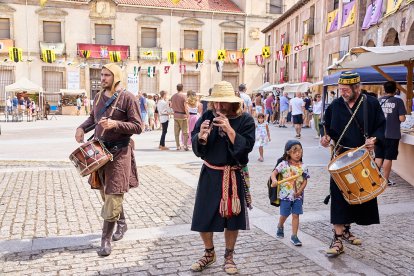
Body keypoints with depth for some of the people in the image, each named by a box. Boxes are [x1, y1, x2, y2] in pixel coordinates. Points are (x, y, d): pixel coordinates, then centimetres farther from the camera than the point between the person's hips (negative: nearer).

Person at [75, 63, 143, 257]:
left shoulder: (127, 97, -11)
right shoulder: (99, 97, 9)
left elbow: (138, 127, -13)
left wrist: (115, 124, -26)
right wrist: (82, 127, 4)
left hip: (119, 152, -7)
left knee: (112, 195, -5)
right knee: (105, 192, 17)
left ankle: (106, 239, 6)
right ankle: (121, 223, 38)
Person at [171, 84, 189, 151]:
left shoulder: (173, 96, 6)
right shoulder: (183, 96, -11)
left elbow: (171, 106, 10)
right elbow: (185, 107, -13)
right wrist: (188, 115, -7)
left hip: (176, 115, 5)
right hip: (183, 115, -5)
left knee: (176, 132, 9)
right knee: (185, 132, 3)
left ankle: (178, 146, 12)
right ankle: (185, 145, -4)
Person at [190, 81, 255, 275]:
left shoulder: (245, 120, -10)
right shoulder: (207, 117, -5)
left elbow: (246, 146, -17)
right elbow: (196, 148, -5)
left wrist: (229, 130, -26)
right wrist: (201, 136, -26)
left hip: (234, 176, -1)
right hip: (210, 175, 2)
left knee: (232, 218, 10)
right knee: (203, 217, 6)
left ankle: (229, 256, 33)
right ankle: (209, 253, 33)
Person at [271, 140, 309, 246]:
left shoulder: (302, 167, 0)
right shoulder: (284, 164, -8)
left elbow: (305, 181, 2)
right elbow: (274, 173, -11)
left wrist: (300, 190, -12)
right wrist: (274, 180, -32)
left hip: (298, 195, 2)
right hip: (285, 194, -2)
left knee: (295, 215, 2)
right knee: (284, 215, 11)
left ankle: (294, 236, 12)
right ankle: (280, 227, 41)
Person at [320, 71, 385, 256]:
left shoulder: (371, 103, -3)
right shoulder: (335, 105, 0)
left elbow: (381, 126, 3)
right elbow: (327, 126, 13)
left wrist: (374, 139, -15)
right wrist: (327, 137, -7)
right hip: (341, 157, -1)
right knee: (339, 195, -8)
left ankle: (346, 229, 31)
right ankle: (338, 238, -3)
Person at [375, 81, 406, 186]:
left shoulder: (379, 101, 2)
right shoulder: (398, 101, -9)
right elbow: (402, 118, -13)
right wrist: (399, 117, 8)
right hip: (392, 134, -4)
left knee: (378, 157, 12)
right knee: (388, 158, 4)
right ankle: (385, 180, 10)